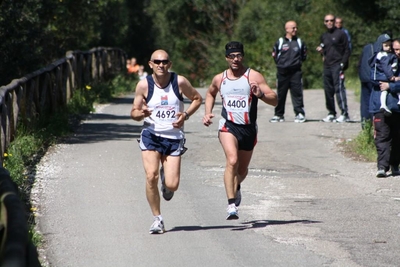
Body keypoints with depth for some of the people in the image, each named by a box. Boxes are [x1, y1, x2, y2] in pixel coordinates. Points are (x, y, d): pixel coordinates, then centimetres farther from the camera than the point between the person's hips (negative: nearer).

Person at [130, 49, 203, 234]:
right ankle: (157, 219, 0)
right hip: (151, 135, 0)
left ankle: (166, 176, 33)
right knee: (151, 176, -18)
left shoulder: (179, 82, -4)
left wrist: (186, 115, -6)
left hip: (174, 137, 0)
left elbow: (197, 99, 11)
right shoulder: (144, 85, -4)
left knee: (172, 185, -7)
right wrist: (141, 113, -19)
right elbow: (134, 113, 5)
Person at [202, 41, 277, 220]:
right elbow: (210, 93, 28)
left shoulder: (253, 76, -6)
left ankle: (236, 187, 53)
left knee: (242, 169, 17)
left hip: (249, 129, 1)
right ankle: (231, 205, -29)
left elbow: (274, 100, -11)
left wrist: (260, 94, -31)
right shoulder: (219, 79, 4)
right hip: (228, 126, -1)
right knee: (232, 160, -26)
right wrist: (207, 112, 12)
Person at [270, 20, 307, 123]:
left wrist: (298, 62, 6)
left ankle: (300, 113, -3)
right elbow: (275, 55, 11)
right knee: (281, 94, 5)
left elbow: (304, 55, 15)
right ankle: (279, 115, 13)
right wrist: (280, 64, 5)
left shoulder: (299, 42, 8)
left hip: (296, 71, 0)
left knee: (297, 93, -5)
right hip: (282, 72, 0)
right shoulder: (280, 42, 3)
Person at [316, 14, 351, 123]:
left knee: (339, 88, -14)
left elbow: (347, 50, -2)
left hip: (337, 65, -7)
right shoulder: (324, 36, 19)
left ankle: (345, 113, -17)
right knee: (328, 90, 6)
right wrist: (321, 51, 5)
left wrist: (343, 63, -13)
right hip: (327, 65, 7)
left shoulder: (340, 34, 0)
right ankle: (331, 113, 13)